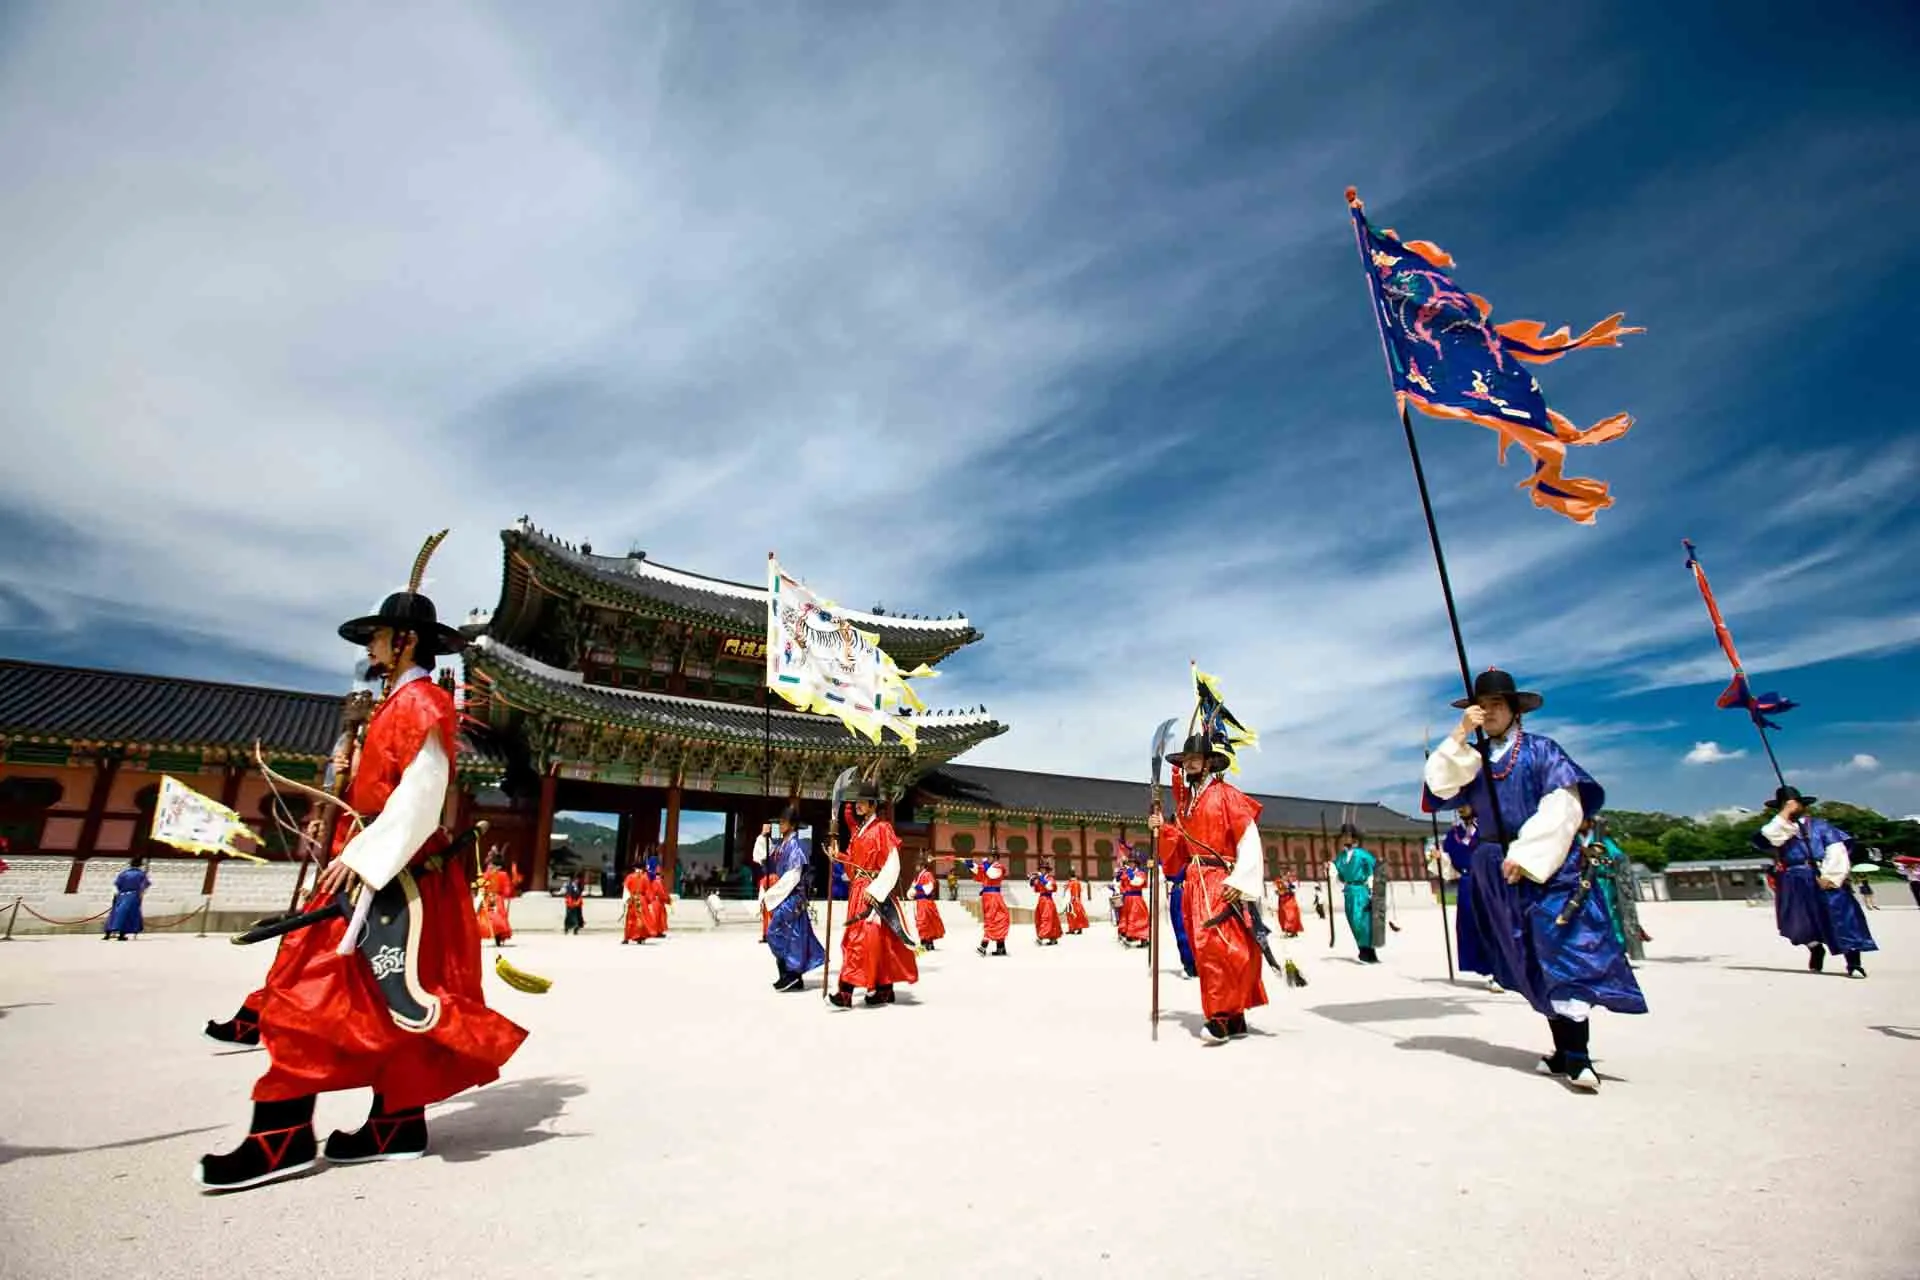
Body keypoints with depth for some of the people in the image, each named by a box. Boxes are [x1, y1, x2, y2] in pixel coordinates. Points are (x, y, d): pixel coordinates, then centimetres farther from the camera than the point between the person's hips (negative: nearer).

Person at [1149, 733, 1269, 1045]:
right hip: (1195, 883, 7)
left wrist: (1239, 881, -17)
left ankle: (1221, 1017, -10)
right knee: (1206, 948, 8)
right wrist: (1161, 830, 3)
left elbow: (1250, 841, -11)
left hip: (1221, 882, -7)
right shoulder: (1184, 801, 16)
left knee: (1214, 944, -18)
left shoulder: (1226, 794, -5)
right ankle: (1235, 1019, 17)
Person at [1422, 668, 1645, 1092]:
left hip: (1547, 868, -4)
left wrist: (1527, 854, -16)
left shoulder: (1540, 749, -2)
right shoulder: (1472, 761, 10)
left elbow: (1564, 805, -11)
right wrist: (1459, 736, -14)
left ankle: (1578, 1057, -8)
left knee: (1562, 958, -10)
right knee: (1533, 966, 8)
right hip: (1499, 875, 4)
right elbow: (1440, 787, -7)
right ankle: (1564, 1050, 16)